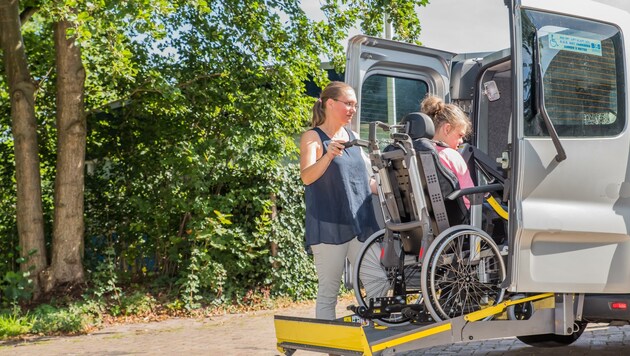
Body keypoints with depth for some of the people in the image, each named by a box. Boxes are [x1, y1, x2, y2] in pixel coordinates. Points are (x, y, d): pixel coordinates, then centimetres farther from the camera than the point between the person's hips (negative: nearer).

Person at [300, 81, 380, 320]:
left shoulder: (353, 137, 17)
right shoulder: (313, 137, -3)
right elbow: (306, 176, -20)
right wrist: (329, 155, -35)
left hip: (361, 223, 6)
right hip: (329, 226, -6)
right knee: (328, 291, -3)